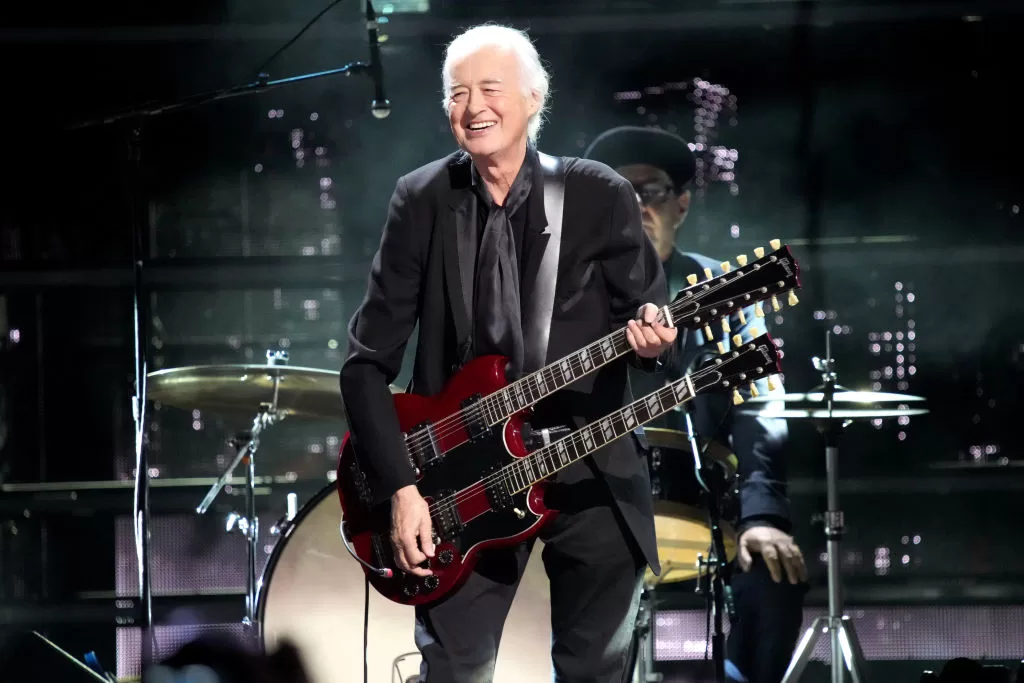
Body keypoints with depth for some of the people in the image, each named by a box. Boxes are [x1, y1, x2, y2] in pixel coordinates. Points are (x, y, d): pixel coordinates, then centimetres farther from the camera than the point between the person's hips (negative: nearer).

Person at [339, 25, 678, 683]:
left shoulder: (602, 196, -3)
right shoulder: (422, 201, -2)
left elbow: (652, 319, 5)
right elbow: (368, 361, -2)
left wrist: (650, 338, -21)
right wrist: (401, 488, -11)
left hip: (591, 475, 0)